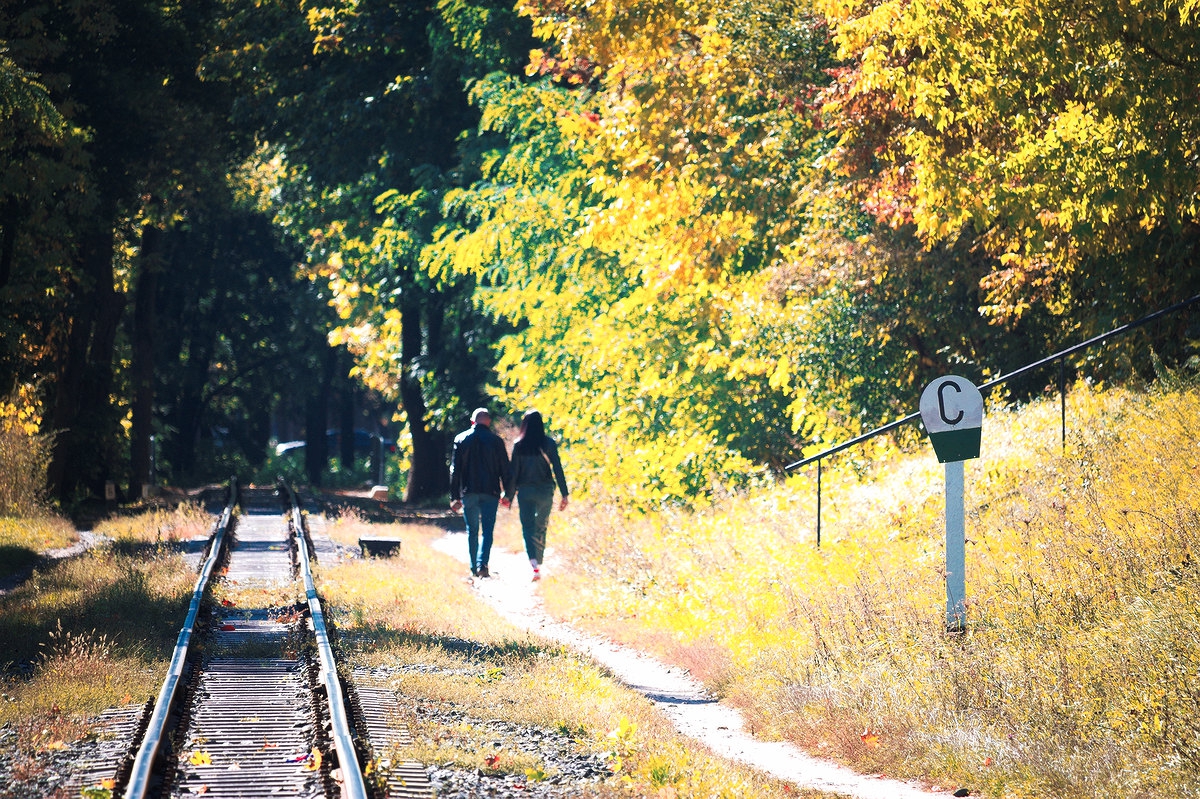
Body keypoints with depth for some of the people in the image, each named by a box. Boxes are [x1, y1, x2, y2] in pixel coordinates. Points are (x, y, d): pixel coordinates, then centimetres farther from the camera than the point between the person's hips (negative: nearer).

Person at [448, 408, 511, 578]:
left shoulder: (461, 439, 4)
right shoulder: (496, 441, 0)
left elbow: (454, 469, 4)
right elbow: (505, 469, 1)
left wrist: (454, 496, 7)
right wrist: (507, 493, 9)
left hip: (468, 492, 1)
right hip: (490, 492, -1)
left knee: (472, 531, 12)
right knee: (487, 530, -1)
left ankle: (474, 567, 13)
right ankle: (482, 564, -19)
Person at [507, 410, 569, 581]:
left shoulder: (519, 445, -3)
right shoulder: (549, 444, -4)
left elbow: (514, 471, -1)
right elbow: (557, 469, -6)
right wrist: (564, 494, -3)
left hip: (525, 490, -1)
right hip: (545, 490, 1)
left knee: (527, 527, 0)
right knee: (541, 527, 16)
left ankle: (533, 562, -22)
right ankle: (538, 563, 21)